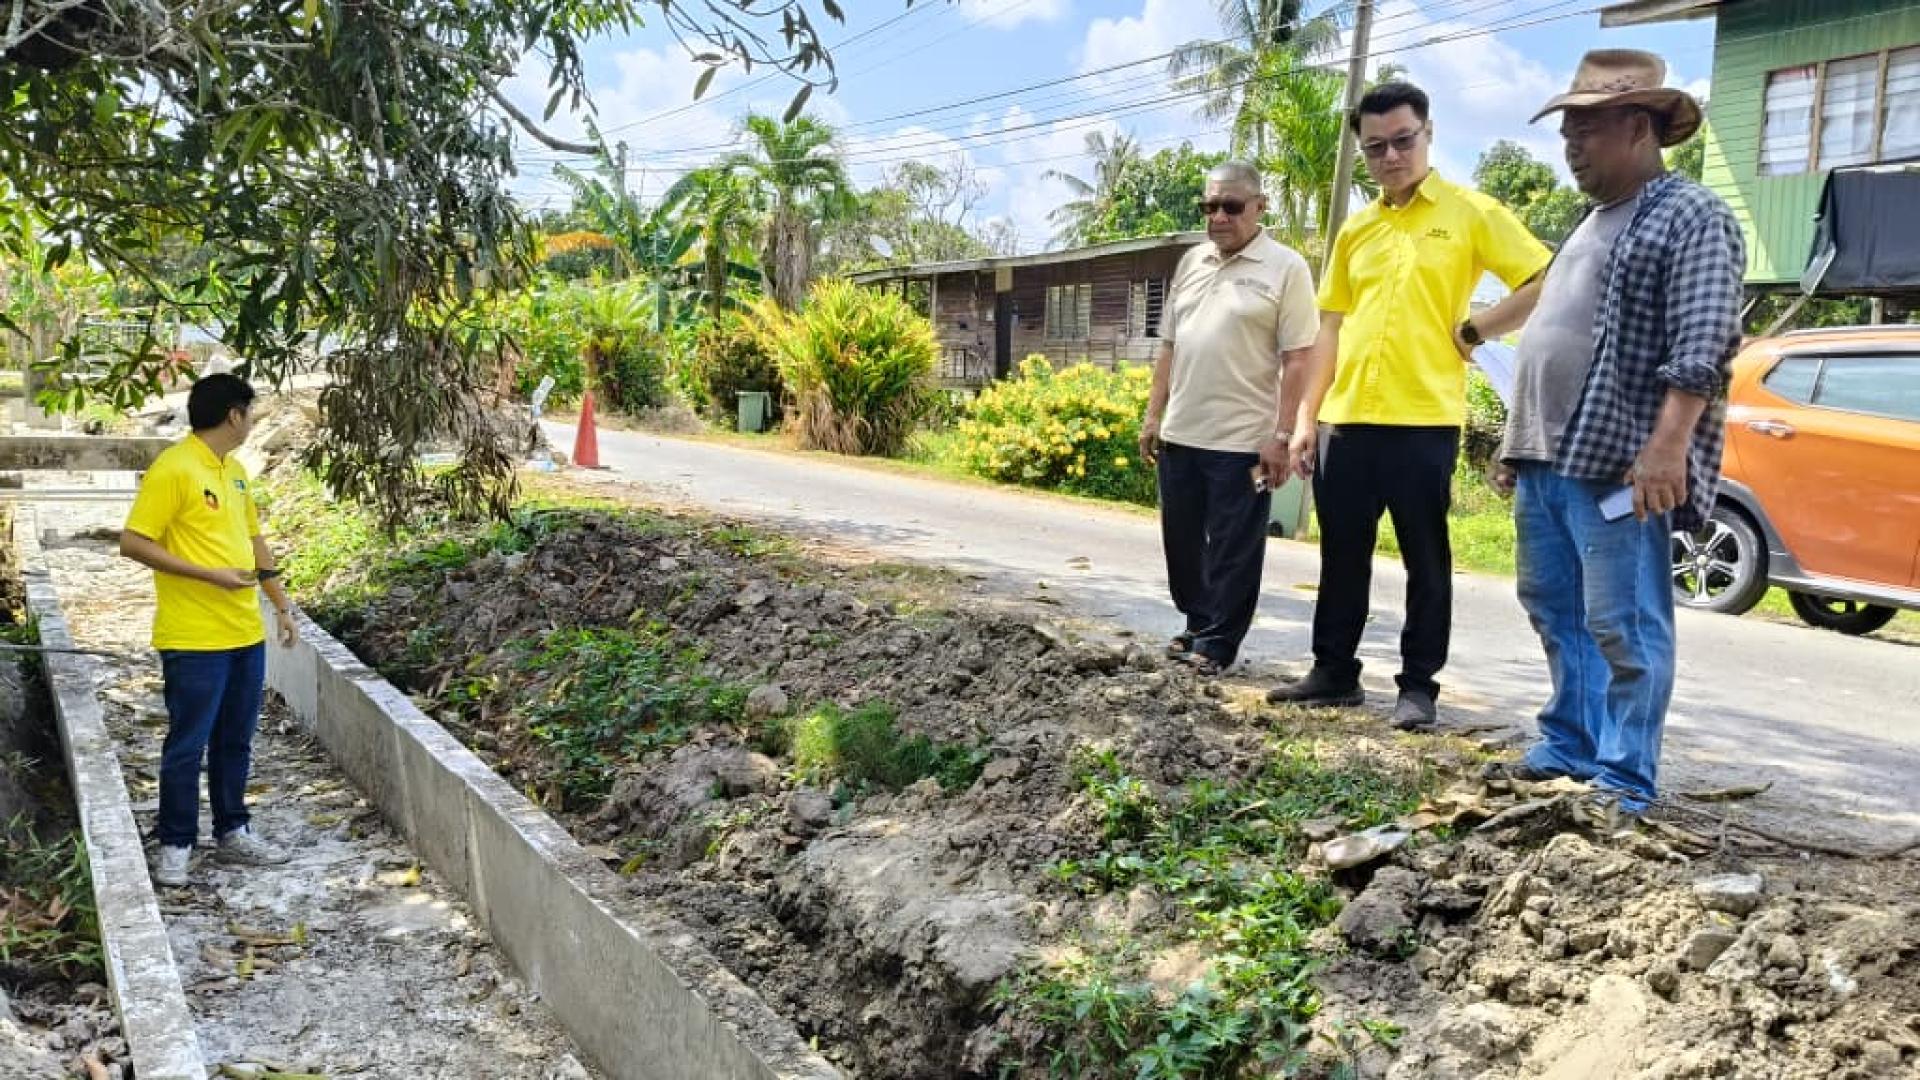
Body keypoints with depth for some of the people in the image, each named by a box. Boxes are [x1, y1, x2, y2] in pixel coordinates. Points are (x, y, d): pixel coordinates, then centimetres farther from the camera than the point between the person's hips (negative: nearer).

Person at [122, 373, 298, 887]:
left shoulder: (235, 471, 12)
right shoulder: (173, 468, -14)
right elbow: (133, 543, -16)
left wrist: (281, 603, 16)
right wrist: (209, 574, -19)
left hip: (246, 632, 8)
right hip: (193, 638, -8)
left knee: (235, 741, 15)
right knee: (187, 744, 2)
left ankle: (232, 832, 26)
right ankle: (175, 844, 15)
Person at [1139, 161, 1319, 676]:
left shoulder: (1286, 268, -6)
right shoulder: (1190, 263, 12)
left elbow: (1298, 361, -10)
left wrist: (1283, 435, -16)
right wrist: (1153, 417, 11)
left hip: (1244, 441, -6)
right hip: (1180, 435, 6)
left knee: (1232, 551, 3)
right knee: (1182, 541, 14)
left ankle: (1216, 644, 14)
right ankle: (1198, 625, 31)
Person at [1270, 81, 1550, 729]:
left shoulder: (1470, 212, 0)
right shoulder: (1355, 230, 14)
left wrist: (1472, 331, -6)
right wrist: (1306, 418, 10)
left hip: (1425, 419, -5)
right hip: (1345, 420, 5)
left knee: (1425, 559, 3)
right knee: (1341, 555, 11)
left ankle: (1419, 686, 12)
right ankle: (1334, 671, 23)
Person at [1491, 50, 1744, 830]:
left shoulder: (1691, 218, -6)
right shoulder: (1593, 223, 22)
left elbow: (1701, 348, -16)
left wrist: (1667, 447, -25)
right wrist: (1518, 443, 22)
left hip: (1619, 465, -9)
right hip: (1546, 459, 9)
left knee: (1621, 627, -5)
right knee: (1555, 612, 14)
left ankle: (1623, 783, 1)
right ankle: (1571, 745, 26)